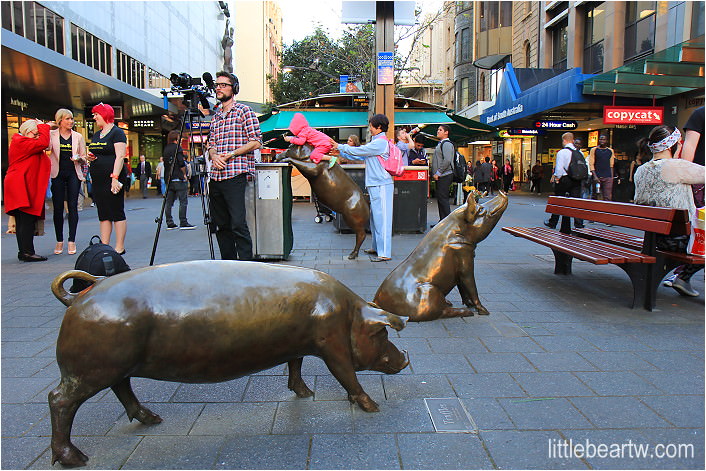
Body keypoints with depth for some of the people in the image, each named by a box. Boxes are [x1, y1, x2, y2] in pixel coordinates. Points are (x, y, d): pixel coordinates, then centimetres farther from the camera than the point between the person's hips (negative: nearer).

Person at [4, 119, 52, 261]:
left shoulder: (21, 142, 23)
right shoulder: (21, 142, -10)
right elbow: (43, 143, -18)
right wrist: (43, 127, -4)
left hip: (23, 188, 11)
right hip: (21, 187, -11)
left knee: (23, 221, 11)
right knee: (27, 220, -10)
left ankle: (23, 252, 15)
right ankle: (27, 252, -9)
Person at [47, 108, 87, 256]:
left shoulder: (78, 137, 11)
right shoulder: (51, 135, 8)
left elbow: (84, 158, 13)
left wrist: (79, 159, -9)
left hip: (74, 174, 1)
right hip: (58, 174, -1)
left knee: (73, 206, -4)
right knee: (58, 208, 0)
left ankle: (72, 241, 0)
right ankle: (59, 241, 9)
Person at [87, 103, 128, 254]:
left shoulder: (117, 133, -5)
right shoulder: (96, 135, 20)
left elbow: (120, 156, -14)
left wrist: (115, 177, -23)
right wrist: (89, 157, 6)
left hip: (113, 178, -8)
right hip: (98, 179, 9)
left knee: (117, 213, -4)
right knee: (103, 214, 9)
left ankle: (120, 247, 0)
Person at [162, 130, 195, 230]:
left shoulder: (165, 149, 14)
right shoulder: (177, 147, -7)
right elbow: (181, 163, -14)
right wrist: (184, 174, -1)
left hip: (169, 179, 8)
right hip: (178, 179, -7)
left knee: (168, 202, 7)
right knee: (183, 201, -4)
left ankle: (169, 223, 9)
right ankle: (183, 223, -7)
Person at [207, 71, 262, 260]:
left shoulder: (244, 111, 2)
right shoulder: (215, 116, 22)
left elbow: (256, 142, -5)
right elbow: (211, 144, 22)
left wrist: (230, 154, -11)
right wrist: (213, 156, -1)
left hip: (235, 175, -7)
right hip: (215, 177, 7)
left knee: (238, 224, -13)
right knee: (220, 224, 9)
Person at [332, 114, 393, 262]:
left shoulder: (380, 142, -13)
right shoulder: (377, 142, 19)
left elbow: (357, 151, -12)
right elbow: (360, 156, 22)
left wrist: (340, 146, 0)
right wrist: (340, 152, 21)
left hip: (381, 185, -10)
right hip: (376, 185, 10)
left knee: (381, 218, -9)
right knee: (375, 218, 16)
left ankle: (385, 253, -6)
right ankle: (378, 248, 26)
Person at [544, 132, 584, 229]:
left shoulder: (561, 152, -12)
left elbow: (559, 168, -15)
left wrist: (556, 178, -2)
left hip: (564, 179, -4)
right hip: (576, 180, 4)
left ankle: (552, 223, 19)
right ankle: (579, 224, 3)